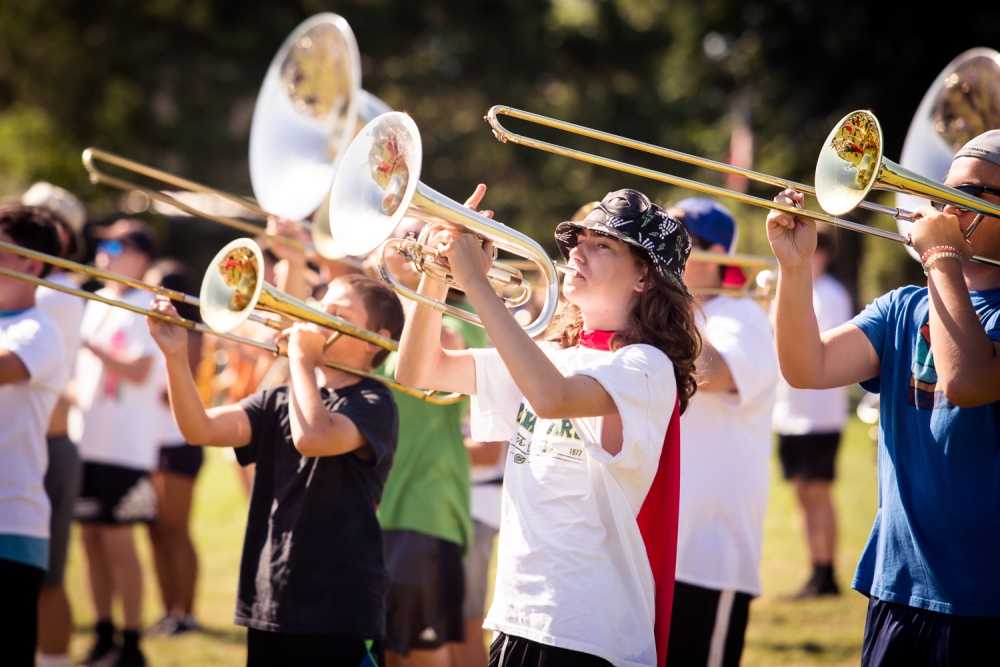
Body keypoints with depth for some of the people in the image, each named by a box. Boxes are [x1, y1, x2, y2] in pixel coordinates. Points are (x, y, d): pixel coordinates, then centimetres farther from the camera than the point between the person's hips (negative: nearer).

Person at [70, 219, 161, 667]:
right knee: (91, 538, 9)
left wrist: (89, 343, -20)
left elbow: (139, 372, -17)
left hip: (125, 444, -7)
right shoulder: (95, 303, 16)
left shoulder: (146, 307, -7)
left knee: (117, 541, -6)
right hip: (86, 438, 7)